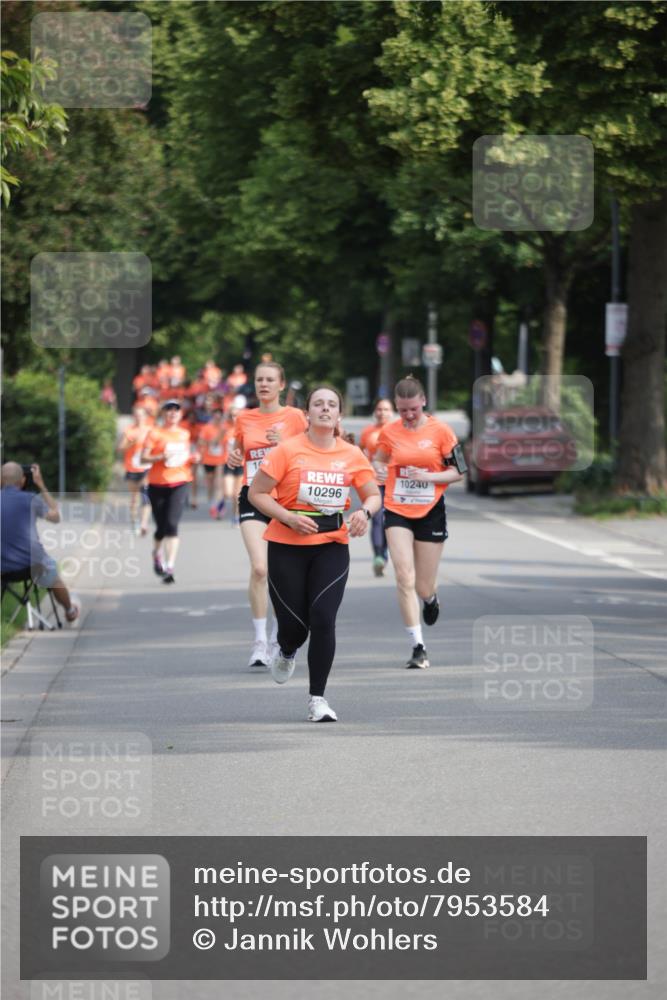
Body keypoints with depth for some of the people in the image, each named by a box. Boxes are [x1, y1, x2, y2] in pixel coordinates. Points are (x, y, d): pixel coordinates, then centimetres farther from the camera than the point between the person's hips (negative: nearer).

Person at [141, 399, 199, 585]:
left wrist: (192, 458, 4)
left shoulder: (184, 434, 11)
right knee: (162, 526, 6)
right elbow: (143, 457, -6)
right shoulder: (155, 433, -1)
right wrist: (161, 457, -22)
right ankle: (157, 552, 41)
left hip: (179, 483, 1)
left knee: (172, 524, -15)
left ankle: (169, 567, -18)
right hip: (157, 484, -1)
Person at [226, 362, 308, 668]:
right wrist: (232, 458, -1)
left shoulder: (294, 416, 0)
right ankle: (260, 640, -11)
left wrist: (284, 445, -17)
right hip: (253, 497, 1)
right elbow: (236, 452, 22)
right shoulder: (244, 419, 8)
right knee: (259, 568, -15)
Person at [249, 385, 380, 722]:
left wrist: (364, 512, -12)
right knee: (294, 624, -1)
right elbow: (256, 493, -4)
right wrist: (288, 517, -18)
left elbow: (373, 495, 11)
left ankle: (317, 699, -4)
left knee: (323, 618, -14)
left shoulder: (352, 455, 3)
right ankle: (286, 652, 39)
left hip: (332, 546, 1)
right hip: (287, 546, -1)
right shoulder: (288, 450, -6)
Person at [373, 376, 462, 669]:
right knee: (404, 578, -15)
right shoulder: (389, 432, 0)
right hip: (397, 512, 1)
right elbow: (378, 460, 16)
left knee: (423, 589, 5)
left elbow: (458, 471, -1)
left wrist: (429, 476, -18)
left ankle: (430, 598, 45)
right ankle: (418, 647, -10)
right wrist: (379, 469, -8)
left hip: (430, 512, -1)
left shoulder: (440, 431, -5)